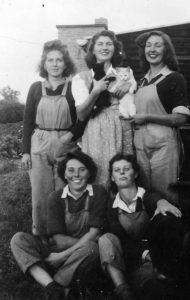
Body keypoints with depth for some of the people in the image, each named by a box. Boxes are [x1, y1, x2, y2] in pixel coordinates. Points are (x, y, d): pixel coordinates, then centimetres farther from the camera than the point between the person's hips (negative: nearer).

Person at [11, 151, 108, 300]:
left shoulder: (98, 193, -2)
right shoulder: (56, 197, 3)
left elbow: (94, 233, -10)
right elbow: (59, 239, -5)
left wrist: (65, 254, -17)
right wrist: (87, 242, -18)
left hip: (82, 257, -2)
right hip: (57, 253, 3)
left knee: (91, 248, -36)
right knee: (19, 239, -16)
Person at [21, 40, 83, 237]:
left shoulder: (73, 87, 1)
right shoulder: (36, 88, 6)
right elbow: (28, 121, 7)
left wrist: (72, 134, -12)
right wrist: (25, 151, 3)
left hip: (66, 147, -1)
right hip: (39, 146, 1)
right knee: (40, 194, 4)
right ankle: (39, 235, 19)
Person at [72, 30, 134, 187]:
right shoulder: (81, 78, 4)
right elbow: (81, 115, -3)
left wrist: (131, 86, -1)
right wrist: (95, 92, -17)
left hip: (124, 131, 3)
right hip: (97, 133, -2)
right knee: (98, 180, -3)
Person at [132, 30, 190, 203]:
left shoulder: (174, 78, -4)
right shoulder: (143, 80, 14)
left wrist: (147, 118, -13)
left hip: (162, 144, -6)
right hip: (141, 144, 6)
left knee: (164, 196, 0)